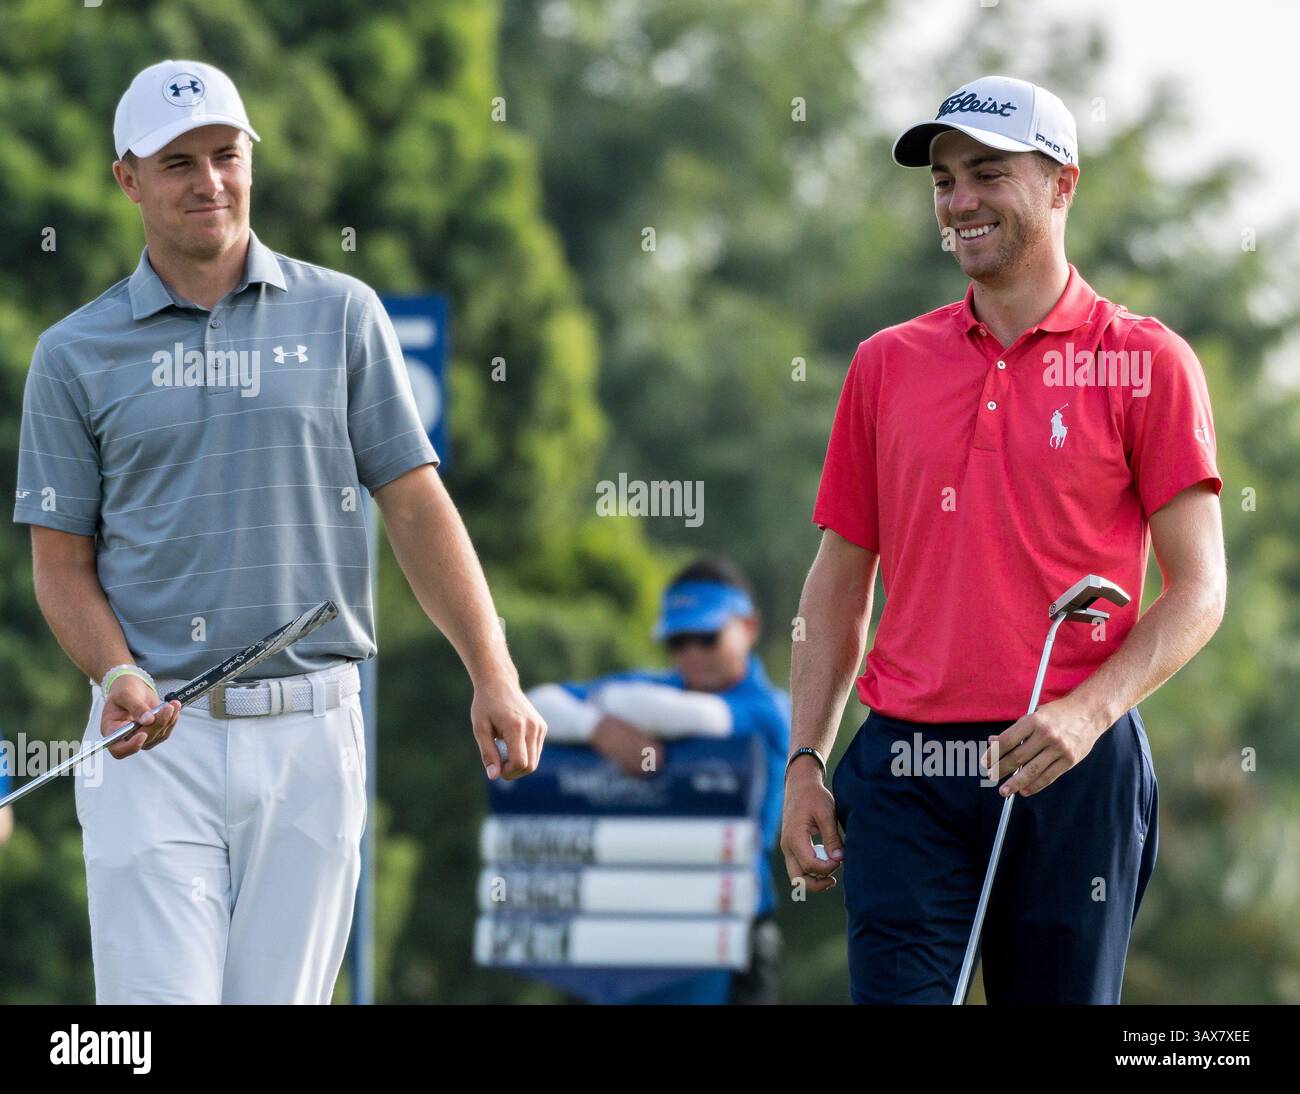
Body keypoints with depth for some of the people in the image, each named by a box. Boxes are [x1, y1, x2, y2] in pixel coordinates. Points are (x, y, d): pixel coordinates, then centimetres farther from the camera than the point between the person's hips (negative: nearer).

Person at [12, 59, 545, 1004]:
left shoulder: (342, 315, 8)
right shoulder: (76, 353, 6)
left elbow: (417, 505, 5)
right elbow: (61, 560, 6)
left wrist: (494, 677, -6)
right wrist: (118, 674, -13)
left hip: (310, 738, 1)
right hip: (155, 744, -1)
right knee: (157, 1001, -10)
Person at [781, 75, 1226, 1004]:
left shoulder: (1146, 362, 1)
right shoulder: (887, 363, 12)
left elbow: (1199, 589, -3)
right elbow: (841, 580, 16)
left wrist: (1088, 713, -17)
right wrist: (806, 761, 6)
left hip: (1071, 770, -2)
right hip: (904, 765, 2)